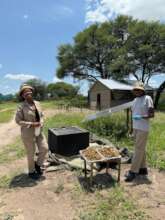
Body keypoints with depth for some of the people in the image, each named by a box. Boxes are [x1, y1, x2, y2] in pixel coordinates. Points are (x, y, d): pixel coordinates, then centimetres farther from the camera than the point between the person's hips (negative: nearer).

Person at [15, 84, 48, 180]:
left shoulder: (37, 103, 2)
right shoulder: (21, 107, -14)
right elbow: (18, 121, -13)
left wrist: (41, 123, -8)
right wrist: (32, 124, -21)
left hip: (39, 131, 5)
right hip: (28, 133, -5)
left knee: (44, 148, 3)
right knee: (31, 153, 8)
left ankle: (38, 164, 31)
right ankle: (31, 172, 32)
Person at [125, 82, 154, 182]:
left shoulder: (147, 98, -9)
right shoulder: (135, 100, 13)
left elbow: (152, 114, -12)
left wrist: (142, 117, -29)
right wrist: (133, 128, 18)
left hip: (143, 128, -8)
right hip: (136, 128, 8)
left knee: (139, 149, -5)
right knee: (141, 149, 14)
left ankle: (133, 171, 1)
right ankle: (143, 168, 26)